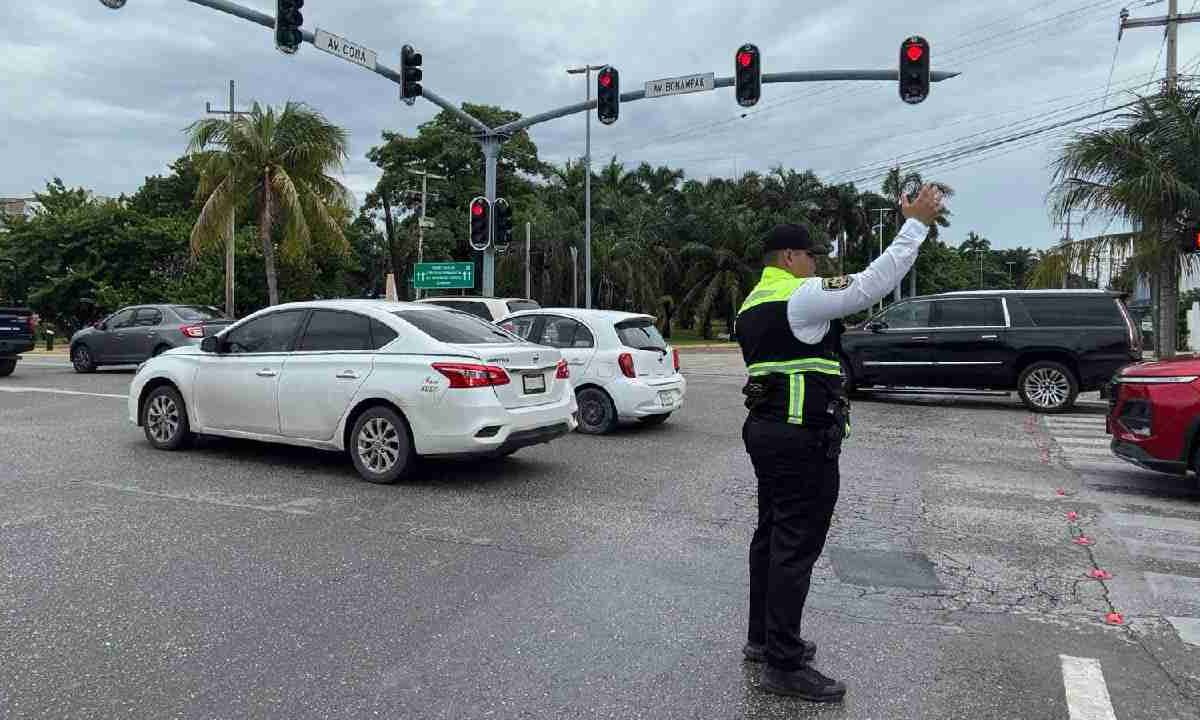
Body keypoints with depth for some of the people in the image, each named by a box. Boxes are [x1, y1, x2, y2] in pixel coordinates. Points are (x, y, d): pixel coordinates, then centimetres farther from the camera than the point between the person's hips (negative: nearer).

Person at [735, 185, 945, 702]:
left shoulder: (753, 303, 17)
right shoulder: (802, 295, -13)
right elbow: (875, 282, -15)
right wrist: (918, 223, -7)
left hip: (765, 427, 10)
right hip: (803, 437, -10)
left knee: (771, 536, 17)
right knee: (797, 546, -5)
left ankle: (763, 637, 28)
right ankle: (784, 665, 2)